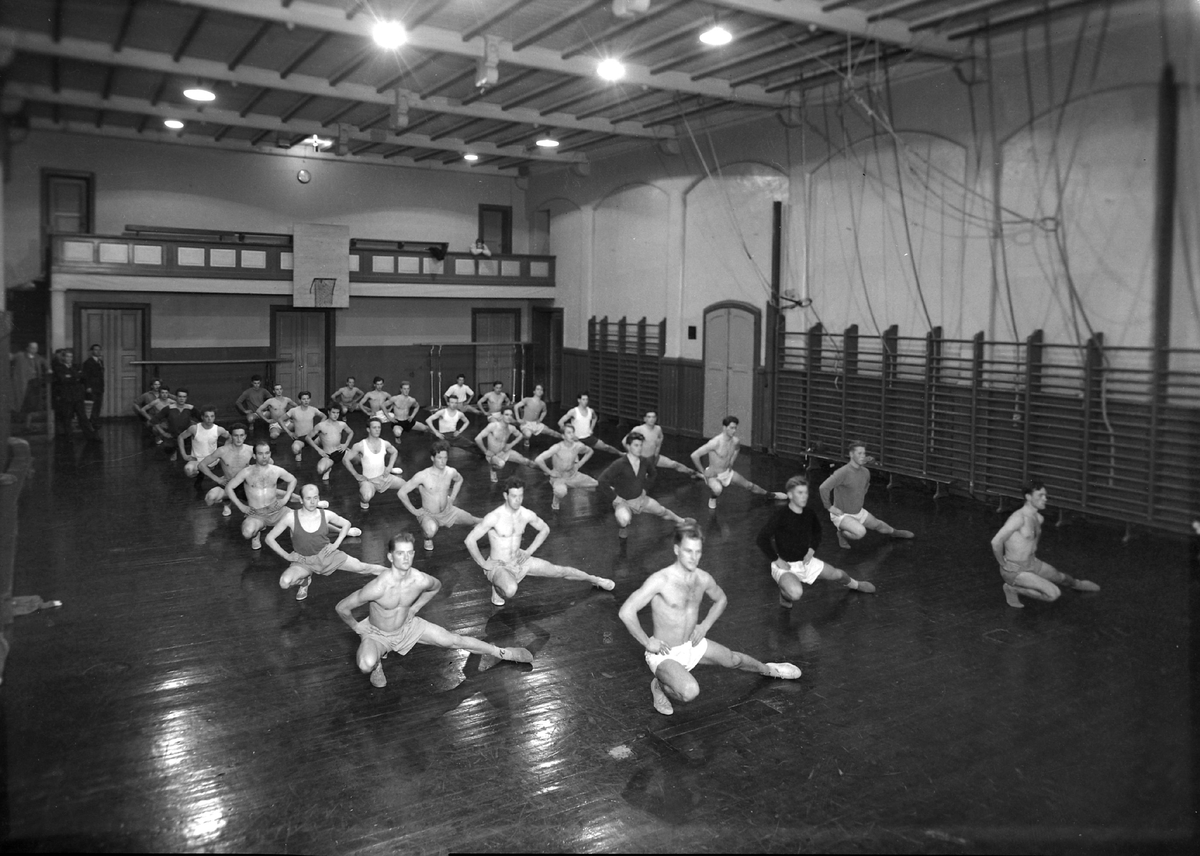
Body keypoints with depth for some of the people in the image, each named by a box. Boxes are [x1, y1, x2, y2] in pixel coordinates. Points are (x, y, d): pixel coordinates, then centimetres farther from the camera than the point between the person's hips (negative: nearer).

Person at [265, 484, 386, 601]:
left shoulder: (326, 515, -10)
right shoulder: (290, 518, -16)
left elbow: (346, 524, 10)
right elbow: (270, 538, -6)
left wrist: (336, 544, 0)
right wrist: (287, 555, -9)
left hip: (327, 555, 1)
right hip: (304, 561, -1)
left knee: (361, 567, -9)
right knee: (284, 583, -29)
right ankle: (304, 580, 5)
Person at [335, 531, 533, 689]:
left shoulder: (420, 580, -24)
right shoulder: (379, 587, -37)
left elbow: (437, 586, 4)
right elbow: (342, 607, -25)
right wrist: (356, 627, -12)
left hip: (407, 625, 3)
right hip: (377, 633, -3)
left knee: (452, 640, -1)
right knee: (366, 666, -34)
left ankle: (501, 653, 14)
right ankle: (376, 665, 4)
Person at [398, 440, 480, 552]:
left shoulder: (451, 472, -12)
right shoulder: (422, 476, -26)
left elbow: (459, 480, 14)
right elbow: (402, 493, -19)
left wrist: (452, 498, 7)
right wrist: (414, 511, -15)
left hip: (448, 511, 4)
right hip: (429, 514, -4)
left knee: (476, 522, 2)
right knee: (431, 530, -37)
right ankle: (428, 539, -1)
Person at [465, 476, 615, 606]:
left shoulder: (526, 514, -8)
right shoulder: (494, 517, -26)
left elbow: (545, 529, 12)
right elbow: (470, 540, -24)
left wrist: (529, 551, 4)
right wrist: (483, 564, -19)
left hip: (519, 559, 5)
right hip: (498, 565, -5)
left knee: (559, 571, 4)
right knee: (510, 591, -39)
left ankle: (594, 580, 26)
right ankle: (497, 587, -3)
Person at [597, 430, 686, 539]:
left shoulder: (644, 462, -6)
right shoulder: (619, 464, -25)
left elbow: (653, 474, 18)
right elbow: (602, 481, -29)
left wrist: (646, 487, 10)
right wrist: (614, 497, -23)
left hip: (641, 498, 6)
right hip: (623, 501, -6)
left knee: (661, 511, 22)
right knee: (624, 520, -38)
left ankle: (680, 521, 52)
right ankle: (622, 526, -1)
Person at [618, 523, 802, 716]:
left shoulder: (703, 579, -4)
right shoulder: (660, 580, -26)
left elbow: (721, 600, 19)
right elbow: (626, 612, -29)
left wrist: (705, 625, 5)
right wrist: (647, 643, -24)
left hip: (693, 644, 6)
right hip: (665, 653, -6)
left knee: (733, 659, 24)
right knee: (690, 691, -32)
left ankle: (766, 669, 55)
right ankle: (660, 686, -1)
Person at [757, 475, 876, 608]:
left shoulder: (809, 514, -2)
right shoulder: (780, 514, -22)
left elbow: (817, 531, 20)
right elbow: (762, 539, -22)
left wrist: (811, 549, 4)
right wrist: (777, 560, -20)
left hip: (805, 561, 6)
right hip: (784, 565, -6)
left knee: (836, 574, 11)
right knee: (796, 593, -35)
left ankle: (854, 584, 46)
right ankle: (785, 593, 2)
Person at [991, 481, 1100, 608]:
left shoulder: (1038, 518, 1)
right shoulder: (1019, 517, -30)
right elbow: (996, 542, -35)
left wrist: (1032, 558, 18)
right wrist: (1003, 564, -21)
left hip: (1032, 564, 9)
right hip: (1015, 572, -9)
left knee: (1061, 577, 28)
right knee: (1054, 594, -20)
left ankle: (1077, 584, 62)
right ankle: (1013, 589, -4)